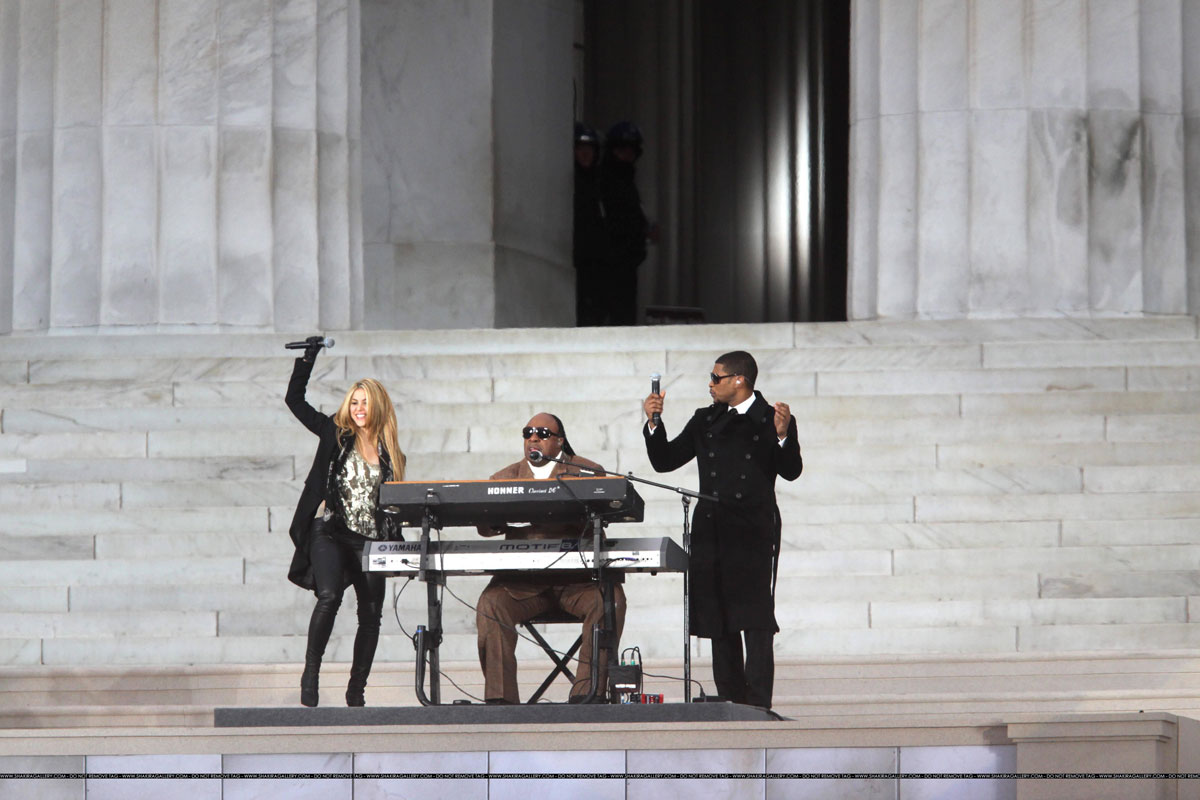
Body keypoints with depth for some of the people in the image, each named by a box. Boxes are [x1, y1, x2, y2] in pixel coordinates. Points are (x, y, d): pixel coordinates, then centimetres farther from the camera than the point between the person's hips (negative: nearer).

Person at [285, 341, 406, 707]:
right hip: (330, 532, -3)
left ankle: (356, 689, 10)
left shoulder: (390, 453, 11)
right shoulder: (335, 435, 6)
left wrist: (398, 545, 10)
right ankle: (310, 673, -14)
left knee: (372, 613, 0)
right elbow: (294, 399, 6)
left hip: (371, 539, 3)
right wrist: (308, 358, 1)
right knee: (329, 596, -24)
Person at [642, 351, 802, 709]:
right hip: (710, 531, 5)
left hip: (753, 533, -5)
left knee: (755, 619, -9)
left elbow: (791, 471, -10)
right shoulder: (705, 421, 16)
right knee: (718, 619, 5)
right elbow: (664, 461, 14)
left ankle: (757, 704, -11)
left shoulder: (773, 419, 2)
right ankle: (730, 703, 11)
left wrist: (783, 436, -27)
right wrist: (653, 423, 0)